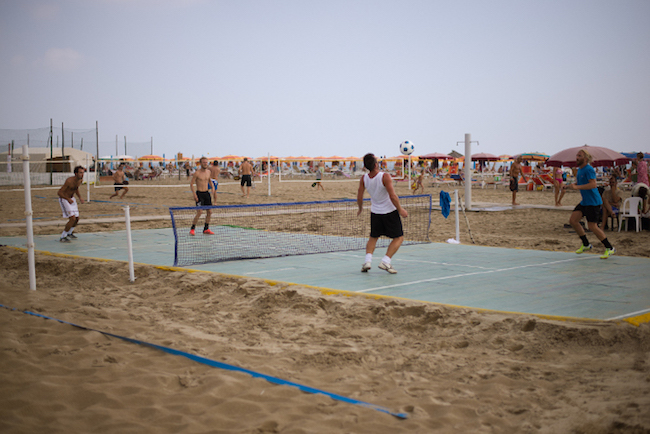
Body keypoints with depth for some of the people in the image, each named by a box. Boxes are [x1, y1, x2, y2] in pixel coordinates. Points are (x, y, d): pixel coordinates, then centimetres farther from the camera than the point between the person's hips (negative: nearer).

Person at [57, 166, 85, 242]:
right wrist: (68, 199, -42)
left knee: (77, 219, 9)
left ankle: (69, 233, 36)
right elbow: (59, 192, -27)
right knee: (72, 219, -18)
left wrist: (80, 197, 4)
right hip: (64, 199, -8)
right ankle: (62, 237, -7)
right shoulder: (69, 181, -28)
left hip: (71, 199, 8)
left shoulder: (80, 180, -3)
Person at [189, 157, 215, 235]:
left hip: (207, 193, 6)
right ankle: (192, 229, -1)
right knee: (199, 212, -14)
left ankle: (206, 229, 17)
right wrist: (194, 195, -16)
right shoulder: (197, 173, -11)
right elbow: (191, 184, -9)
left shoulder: (208, 172, 8)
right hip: (199, 194, -6)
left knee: (209, 212, 5)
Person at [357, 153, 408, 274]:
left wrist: (360, 209, 20)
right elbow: (393, 196, -24)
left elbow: (359, 197, 1)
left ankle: (367, 261, 1)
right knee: (399, 238, 6)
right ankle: (385, 262, -7)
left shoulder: (364, 179, -7)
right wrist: (400, 209, -11)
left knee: (373, 237, 20)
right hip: (390, 212, -5)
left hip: (375, 212, 5)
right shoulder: (385, 177, -22)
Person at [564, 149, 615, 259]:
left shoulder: (589, 169, -16)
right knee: (573, 220, 3)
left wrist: (576, 187, -31)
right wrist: (570, 186, 8)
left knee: (592, 226, -9)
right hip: (584, 201, 9)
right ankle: (586, 245, 16)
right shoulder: (579, 170, 13)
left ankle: (610, 248, 4)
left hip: (593, 201, -9)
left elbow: (593, 184, -28)